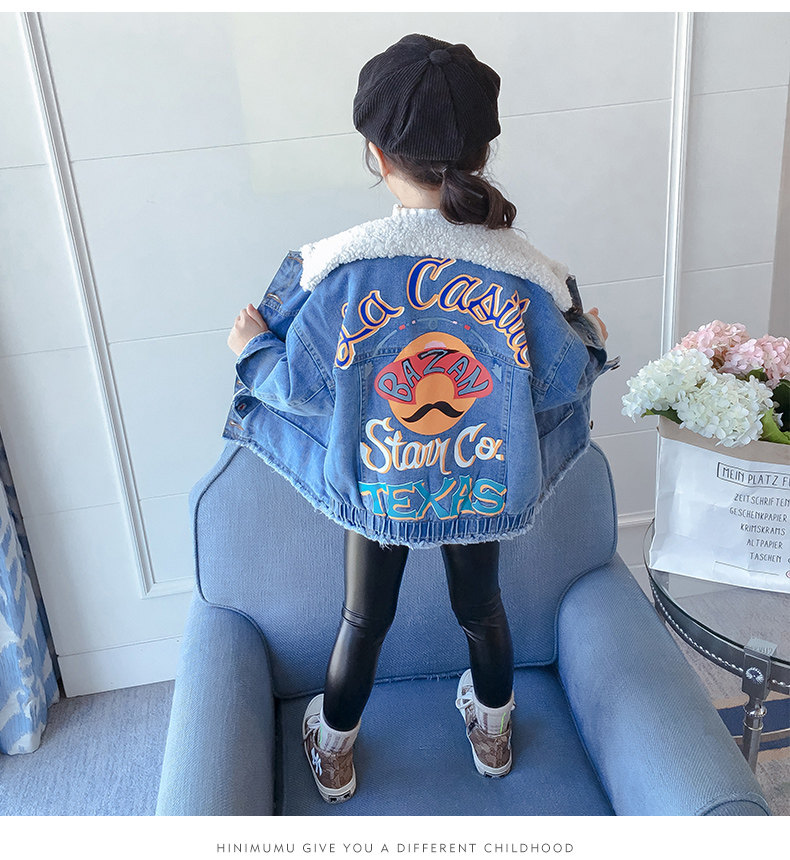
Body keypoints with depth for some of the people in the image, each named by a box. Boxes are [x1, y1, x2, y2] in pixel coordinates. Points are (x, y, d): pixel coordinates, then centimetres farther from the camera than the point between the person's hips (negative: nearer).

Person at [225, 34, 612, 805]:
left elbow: (301, 387, -17)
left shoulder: (337, 269, -24)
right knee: (480, 607, 26)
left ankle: (333, 754, 46)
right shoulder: (524, 274, -20)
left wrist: (252, 348, 4)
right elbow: (561, 386, -10)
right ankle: (492, 733, 53)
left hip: (375, 487, -1)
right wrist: (590, 340, 11)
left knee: (363, 619, 22)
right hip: (484, 486, 1)